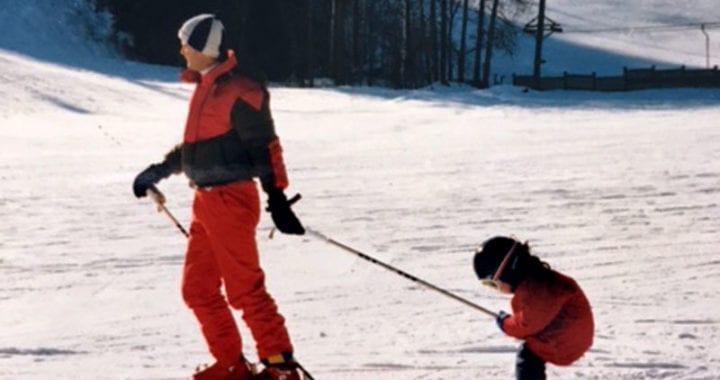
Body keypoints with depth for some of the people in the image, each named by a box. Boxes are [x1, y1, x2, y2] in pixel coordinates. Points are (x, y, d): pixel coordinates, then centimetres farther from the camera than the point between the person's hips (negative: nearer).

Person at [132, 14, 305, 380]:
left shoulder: (238, 90, -14)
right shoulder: (206, 86, 14)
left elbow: (264, 146, -17)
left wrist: (276, 196, -23)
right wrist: (159, 170, 30)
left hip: (232, 199, -10)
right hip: (205, 200, 10)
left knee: (244, 289, -8)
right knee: (197, 288, 10)